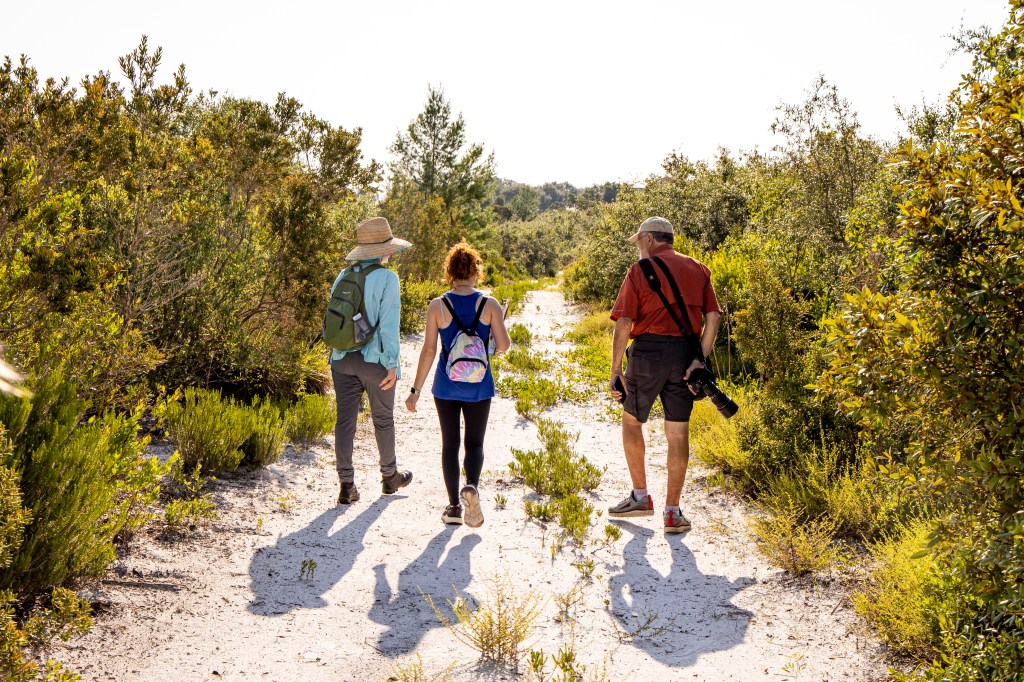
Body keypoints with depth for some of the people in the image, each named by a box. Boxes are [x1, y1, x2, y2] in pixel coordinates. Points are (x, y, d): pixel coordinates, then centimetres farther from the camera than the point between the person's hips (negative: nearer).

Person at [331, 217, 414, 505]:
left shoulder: (343, 276, 7)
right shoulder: (387, 278, -10)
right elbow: (388, 323, -15)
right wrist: (392, 363, -13)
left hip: (342, 359, 4)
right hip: (374, 359, -4)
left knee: (345, 419, 5)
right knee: (383, 419, 12)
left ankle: (346, 485, 4)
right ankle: (389, 476, 29)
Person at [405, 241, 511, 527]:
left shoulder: (437, 306, -6)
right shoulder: (489, 305, -5)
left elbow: (429, 350, -8)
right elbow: (504, 346, -8)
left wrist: (415, 390, -2)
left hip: (446, 385, 0)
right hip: (479, 386, 0)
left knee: (449, 444, 12)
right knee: (475, 443, 11)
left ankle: (454, 506, 13)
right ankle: (471, 486, -17)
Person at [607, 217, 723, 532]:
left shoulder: (640, 270, -1)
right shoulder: (698, 270, 11)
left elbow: (624, 323, -8)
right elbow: (713, 317, 1)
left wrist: (616, 370, -5)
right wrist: (699, 360, -2)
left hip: (648, 351, -3)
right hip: (686, 353, 4)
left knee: (631, 420, 17)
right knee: (678, 433, 6)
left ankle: (640, 497, 20)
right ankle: (672, 512, 7)